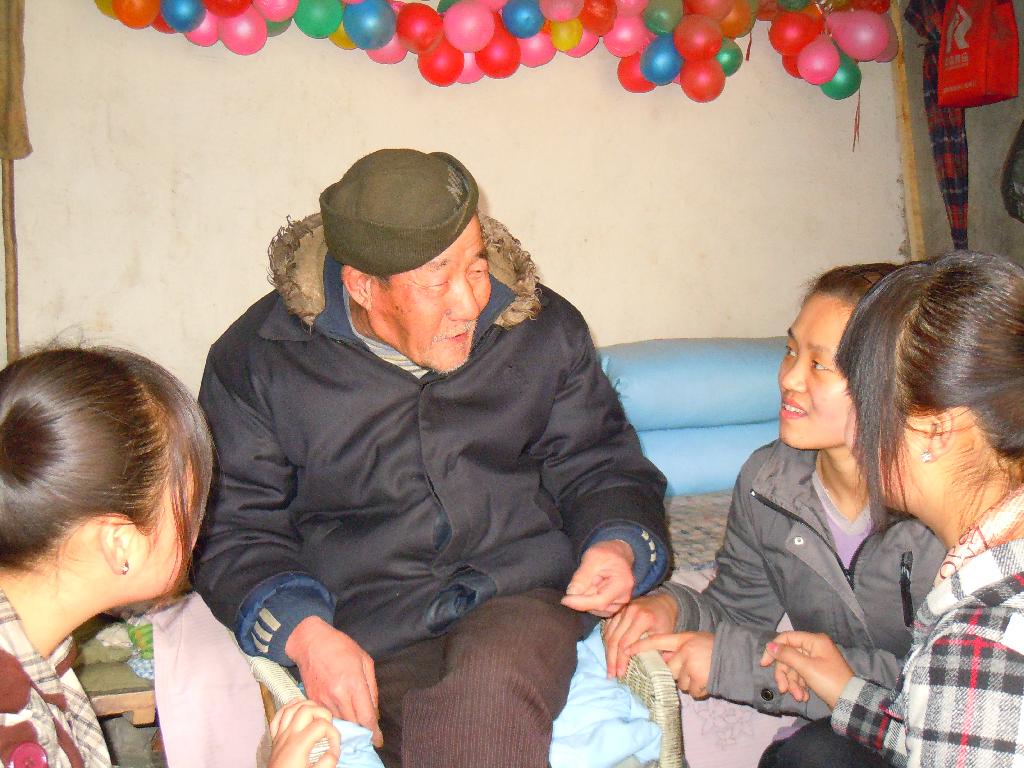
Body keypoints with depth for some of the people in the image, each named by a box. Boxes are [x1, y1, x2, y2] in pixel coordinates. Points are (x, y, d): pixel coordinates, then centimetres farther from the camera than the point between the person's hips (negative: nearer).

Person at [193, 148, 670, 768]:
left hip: (521, 603, 2)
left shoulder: (542, 329, 7)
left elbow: (602, 466, 15)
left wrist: (620, 545, -8)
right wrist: (303, 632, -15)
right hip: (363, 638, -1)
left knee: (494, 687, -34)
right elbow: (233, 526, 3)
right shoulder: (258, 362, 2)